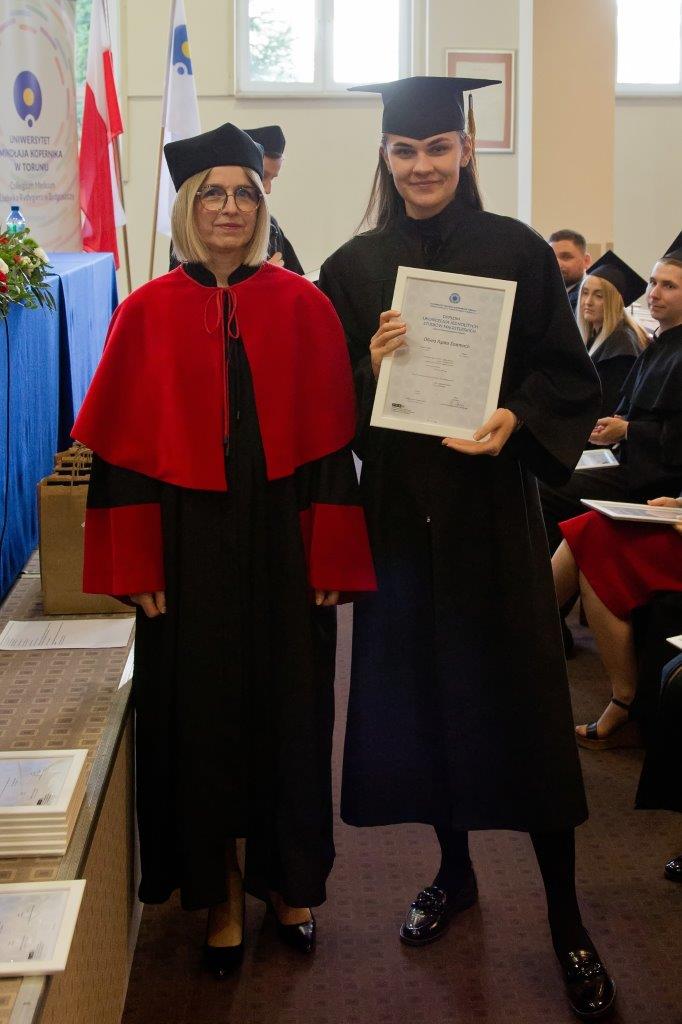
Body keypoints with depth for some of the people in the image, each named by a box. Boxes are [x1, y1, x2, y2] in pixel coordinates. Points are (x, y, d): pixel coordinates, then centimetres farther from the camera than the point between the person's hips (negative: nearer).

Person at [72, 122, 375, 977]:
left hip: (283, 543, 0)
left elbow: (331, 439, -2)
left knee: (288, 708, 10)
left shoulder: (302, 305, -1)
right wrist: (136, 565, -8)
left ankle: (287, 879, 31)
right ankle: (218, 892, 27)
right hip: (189, 545, 0)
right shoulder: (147, 313, -2)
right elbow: (122, 447, -2)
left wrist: (331, 555, -7)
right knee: (199, 713, 9)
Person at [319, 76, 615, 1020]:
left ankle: (566, 917, 13)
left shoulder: (514, 251, -1)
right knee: (419, 687, 9)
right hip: (396, 505, 3)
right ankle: (453, 869, 31)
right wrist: (369, 368, -15)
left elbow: (569, 375, -2)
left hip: (491, 501, -2)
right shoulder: (355, 267, 5)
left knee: (521, 697, 0)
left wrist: (515, 420, -20)